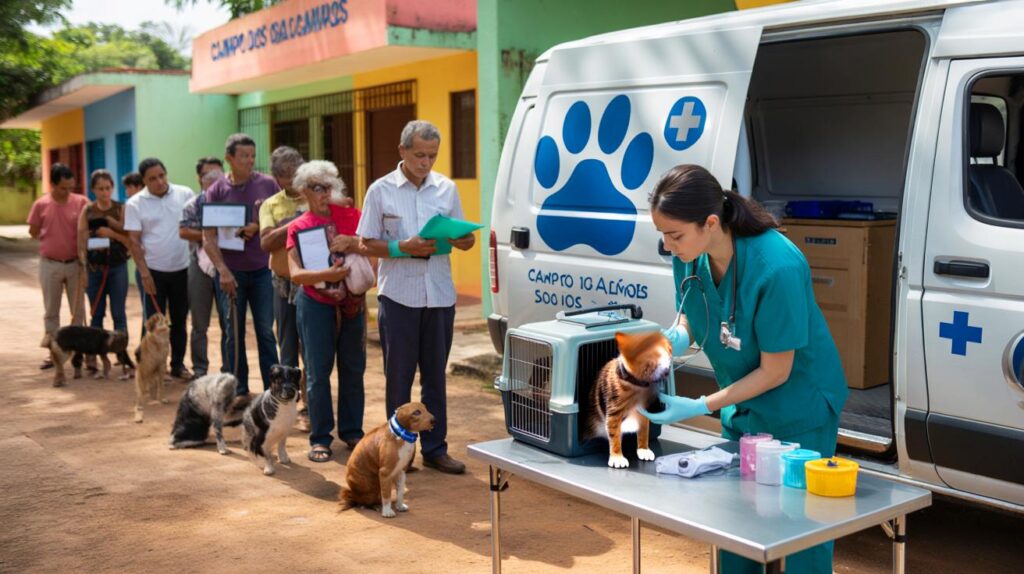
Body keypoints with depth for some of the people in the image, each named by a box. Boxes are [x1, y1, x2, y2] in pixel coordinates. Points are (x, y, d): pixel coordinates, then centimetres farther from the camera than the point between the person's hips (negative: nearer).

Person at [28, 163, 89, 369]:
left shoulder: (81, 202, -6)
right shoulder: (41, 204, -3)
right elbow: (33, 231, 8)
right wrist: (51, 241, 4)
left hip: (75, 264, -1)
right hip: (50, 264, 1)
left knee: (78, 310, 6)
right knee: (51, 311, 9)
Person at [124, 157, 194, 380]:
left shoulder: (185, 194, -1)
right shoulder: (135, 203, -5)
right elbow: (134, 241, -5)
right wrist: (144, 273, -10)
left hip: (181, 269, 2)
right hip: (153, 270, -2)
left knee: (179, 320, 12)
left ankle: (178, 364, 24)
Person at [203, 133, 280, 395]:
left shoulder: (267, 184, 1)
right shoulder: (216, 190, -1)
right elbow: (208, 237, -4)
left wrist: (258, 227, -11)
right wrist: (223, 270, -13)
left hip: (262, 270, 0)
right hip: (230, 272, 0)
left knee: (265, 331, 3)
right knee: (234, 333, 7)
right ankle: (238, 390, 17)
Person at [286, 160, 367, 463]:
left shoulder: (350, 215, 3)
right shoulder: (298, 227, -2)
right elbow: (296, 273, -13)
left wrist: (352, 243, -21)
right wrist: (326, 274, -30)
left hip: (352, 302, 2)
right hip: (316, 304, -2)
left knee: (353, 368, 7)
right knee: (318, 372, 0)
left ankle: (351, 431, 21)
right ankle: (320, 438, 10)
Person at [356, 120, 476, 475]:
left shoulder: (447, 189, 8)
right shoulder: (381, 190, 0)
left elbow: (463, 239, 12)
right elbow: (367, 244, -1)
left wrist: (463, 239, -11)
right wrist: (403, 248, -17)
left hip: (440, 295, 3)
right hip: (398, 296, -3)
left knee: (435, 375, 9)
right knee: (399, 376, 4)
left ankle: (435, 449, 18)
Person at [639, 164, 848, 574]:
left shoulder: (777, 268, -32)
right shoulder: (688, 255, -13)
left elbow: (775, 372, -23)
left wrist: (699, 408, -24)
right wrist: (677, 336, -17)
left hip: (800, 413, -6)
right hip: (741, 409, 6)